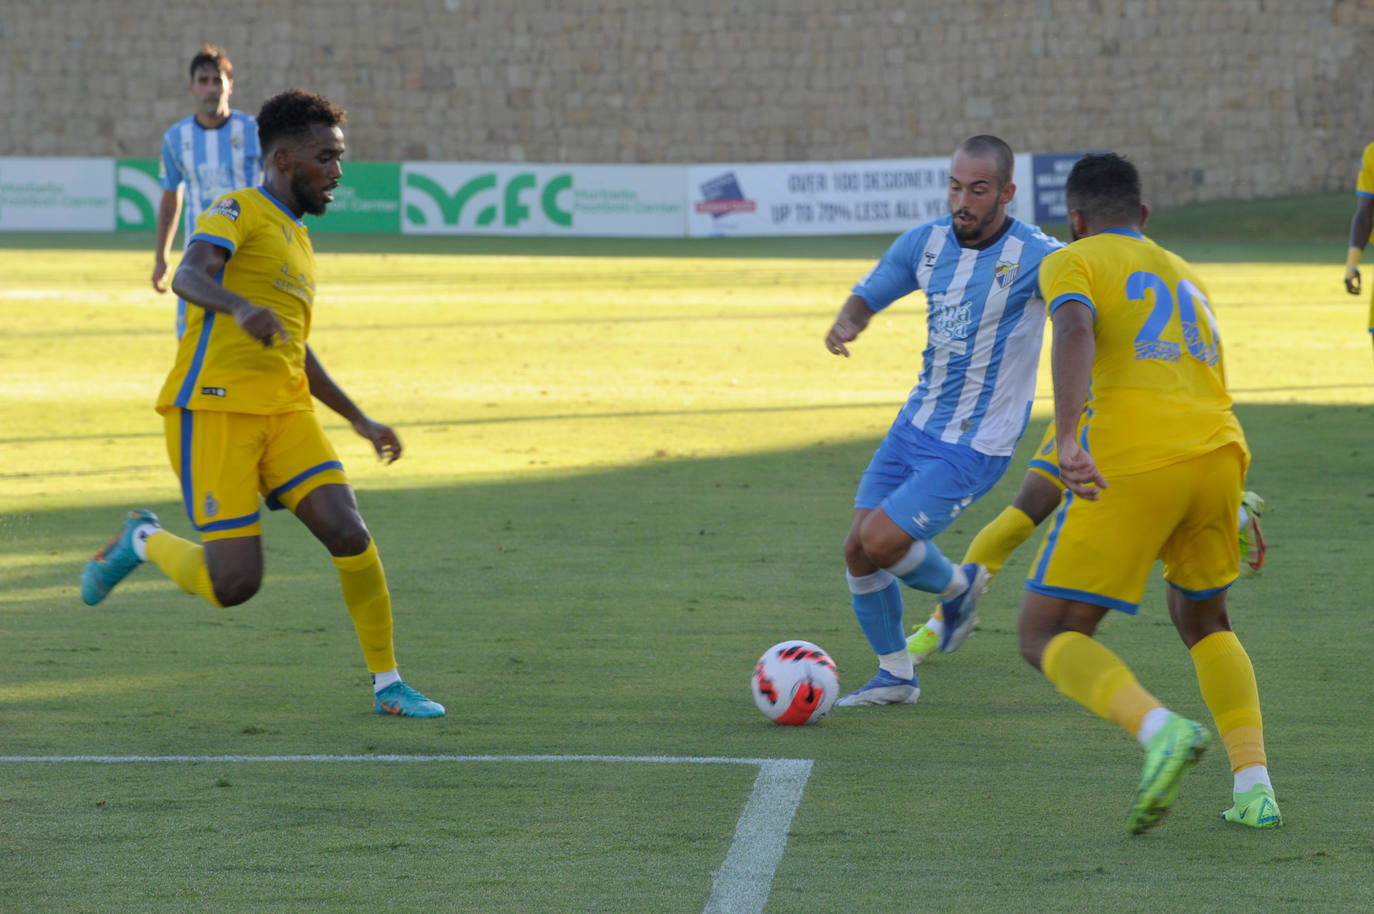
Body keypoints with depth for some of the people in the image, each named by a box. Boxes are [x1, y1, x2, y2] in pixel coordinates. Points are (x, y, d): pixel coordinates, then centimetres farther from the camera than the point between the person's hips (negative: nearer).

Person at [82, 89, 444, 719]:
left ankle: (387, 685, 0)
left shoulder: (297, 240, 24)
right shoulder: (238, 211, -2)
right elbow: (189, 276, -22)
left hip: (284, 412, 7)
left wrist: (359, 419, 36)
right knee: (234, 584, -12)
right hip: (214, 409, -7)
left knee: (349, 534, -10)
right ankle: (144, 542, 18)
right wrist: (240, 306, -43)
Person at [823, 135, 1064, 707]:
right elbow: (867, 296, 12)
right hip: (917, 424, 6)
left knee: (881, 541, -14)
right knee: (858, 549, 4)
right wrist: (846, 324, -12)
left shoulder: (1034, 256, -18)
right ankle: (894, 676, 23)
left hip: (977, 446, -6)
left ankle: (956, 585, 19)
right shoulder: (924, 242, -1)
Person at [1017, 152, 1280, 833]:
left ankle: (1160, 729, -24)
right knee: (1202, 618, 29)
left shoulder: (1073, 263, 11)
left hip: (1132, 464, -6)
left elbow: (1075, 331, -11)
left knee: (1045, 636, 3)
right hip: (1218, 451, 6)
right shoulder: (1185, 275, 31)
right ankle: (1253, 786, 11)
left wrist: (1068, 437, -24)